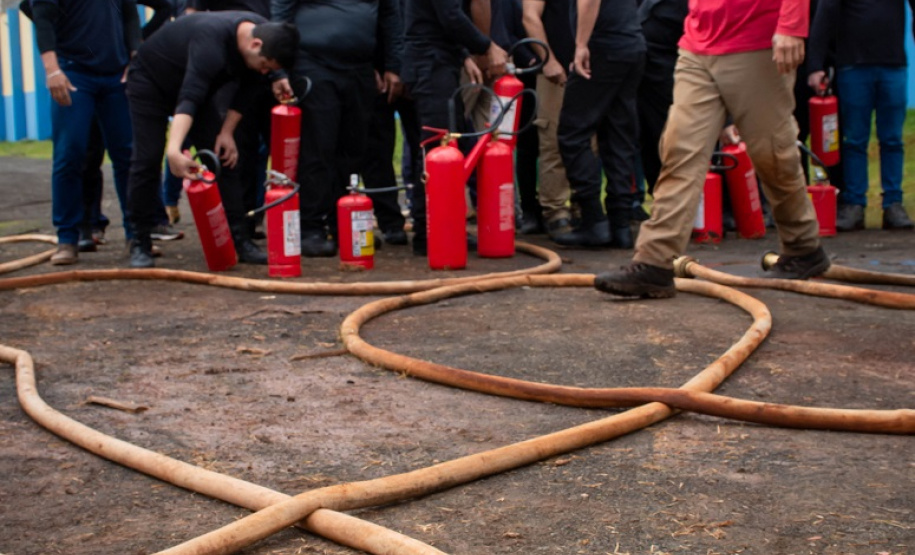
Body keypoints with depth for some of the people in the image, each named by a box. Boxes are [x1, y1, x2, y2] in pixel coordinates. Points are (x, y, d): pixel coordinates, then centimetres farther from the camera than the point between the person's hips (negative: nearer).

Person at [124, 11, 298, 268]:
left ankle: (240, 240, -4)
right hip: (150, 81, -7)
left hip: (196, 84, 7)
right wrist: (174, 150, -63)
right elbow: (187, 99, -50)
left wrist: (227, 132, -10)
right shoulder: (211, 43, -41)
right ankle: (140, 244, 0)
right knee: (147, 160, -12)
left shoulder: (264, 32, -17)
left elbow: (246, 88, -2)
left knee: (224, 156, -4)